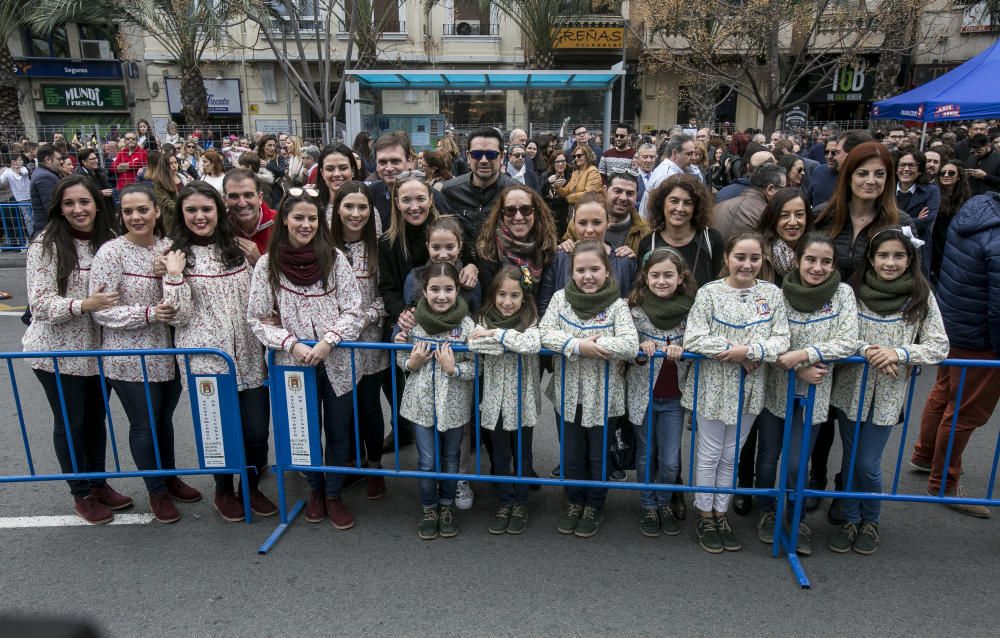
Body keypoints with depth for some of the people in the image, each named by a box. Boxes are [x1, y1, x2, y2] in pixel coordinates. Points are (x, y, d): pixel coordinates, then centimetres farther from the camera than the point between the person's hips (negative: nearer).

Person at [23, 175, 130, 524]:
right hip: (58, 351, -4)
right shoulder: (45, 245, -12)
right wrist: (82, 305, -31)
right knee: (69, 423, 10)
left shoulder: (110, 241, 0)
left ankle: (99, 484, 35)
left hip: (98, 348, 4)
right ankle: (81, 494, 28)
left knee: (96, 418, 17)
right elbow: (40, 302, -15)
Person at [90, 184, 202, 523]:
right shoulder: (111, 253, -12)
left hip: (169, 353, 4)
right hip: (131, 358, -4)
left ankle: (170, 477, 39)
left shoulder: (169, 248, 1)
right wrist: (148, 314, -25)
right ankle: (156, 490, 28)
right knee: (144, 424, 10)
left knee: (164, 419, 20)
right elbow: (101, 311, -14)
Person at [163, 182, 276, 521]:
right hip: (205, 358, -3)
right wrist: (175, 276, -16)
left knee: (257, 429, 2)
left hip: (247, 355, 3)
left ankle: (251, 487, 28)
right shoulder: (177, 256, -1)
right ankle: (224, 491, 32)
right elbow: (178, 316, -7)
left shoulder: (237, 250, 10)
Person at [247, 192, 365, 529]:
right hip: (294, 363, 0)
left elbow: (353, 312, -4)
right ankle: (315, 491, 38)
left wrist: (328, 340, -18)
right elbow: (257, 319, -2)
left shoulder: (334, 259, -5)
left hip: (335, 362, 0)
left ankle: (334, 495, 32)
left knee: (338, 432, 11)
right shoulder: (267, 264, -4)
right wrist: (291, 344, -15)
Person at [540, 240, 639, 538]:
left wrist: (591, 345, -25)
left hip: (602, 395, -2)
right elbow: (545, 333, -14)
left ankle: (595, 506, 35)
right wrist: (578, 345, -26)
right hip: (568, 392, 2)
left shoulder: (617, 305, -12)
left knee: (598, 455, 14)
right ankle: (575, 503, 38)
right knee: (571, 454, 17)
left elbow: (630, 345, -23)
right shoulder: (560, 298, -4)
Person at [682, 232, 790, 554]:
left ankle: (721, 512, 32)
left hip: (750, 387, 3)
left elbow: (782, 340, -5)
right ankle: (705, 516, 26)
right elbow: (693, 339, -16)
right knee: (710, 454, 9)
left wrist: (749, 351, -21)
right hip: (714, 385, -3)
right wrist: (734, 351, -20)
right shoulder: (710, 292, -10)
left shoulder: (772, 294, 0)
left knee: (731, 456, 16)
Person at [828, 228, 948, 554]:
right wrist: (865, 349, -19)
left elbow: (939, 346, -3)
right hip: (851, 388, 1)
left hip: (888, 394, -1)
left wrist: (899, 352, -18)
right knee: (850, 460, 12)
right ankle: (850, 520, 31)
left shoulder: (922, 297, -4)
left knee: (868, 465, 2)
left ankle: (870, 521, 29)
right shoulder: (853, 291, -5)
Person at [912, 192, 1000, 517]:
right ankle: (944, 484, 27)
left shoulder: (974, 206, -5)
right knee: (966, 413, 9)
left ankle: (924, 455, 46)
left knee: (944, 393, 26)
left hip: (949, 323, 9)